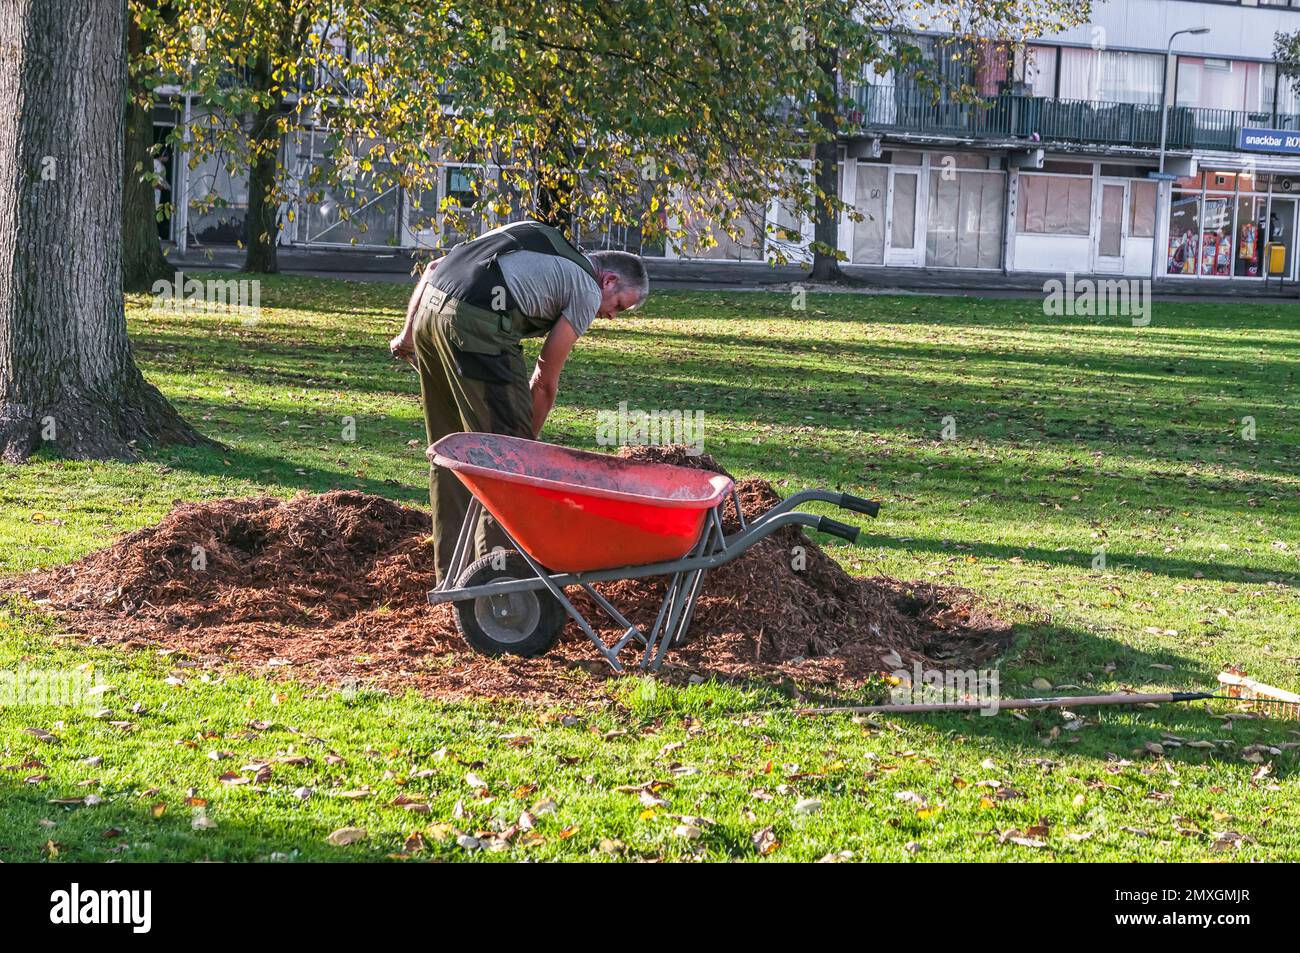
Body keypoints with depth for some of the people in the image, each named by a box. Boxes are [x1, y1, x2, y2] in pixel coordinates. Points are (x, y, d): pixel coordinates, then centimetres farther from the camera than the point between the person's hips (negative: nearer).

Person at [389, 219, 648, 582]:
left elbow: (433, 268, 25)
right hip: (474, 323, -8)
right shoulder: (586, 291, 9)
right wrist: (527, 442, 21)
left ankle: (452, 572, 23)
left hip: (429, 307, 8)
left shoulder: (537, 240, 30)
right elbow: (544, 382, 10)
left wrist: (408, 333, 23)